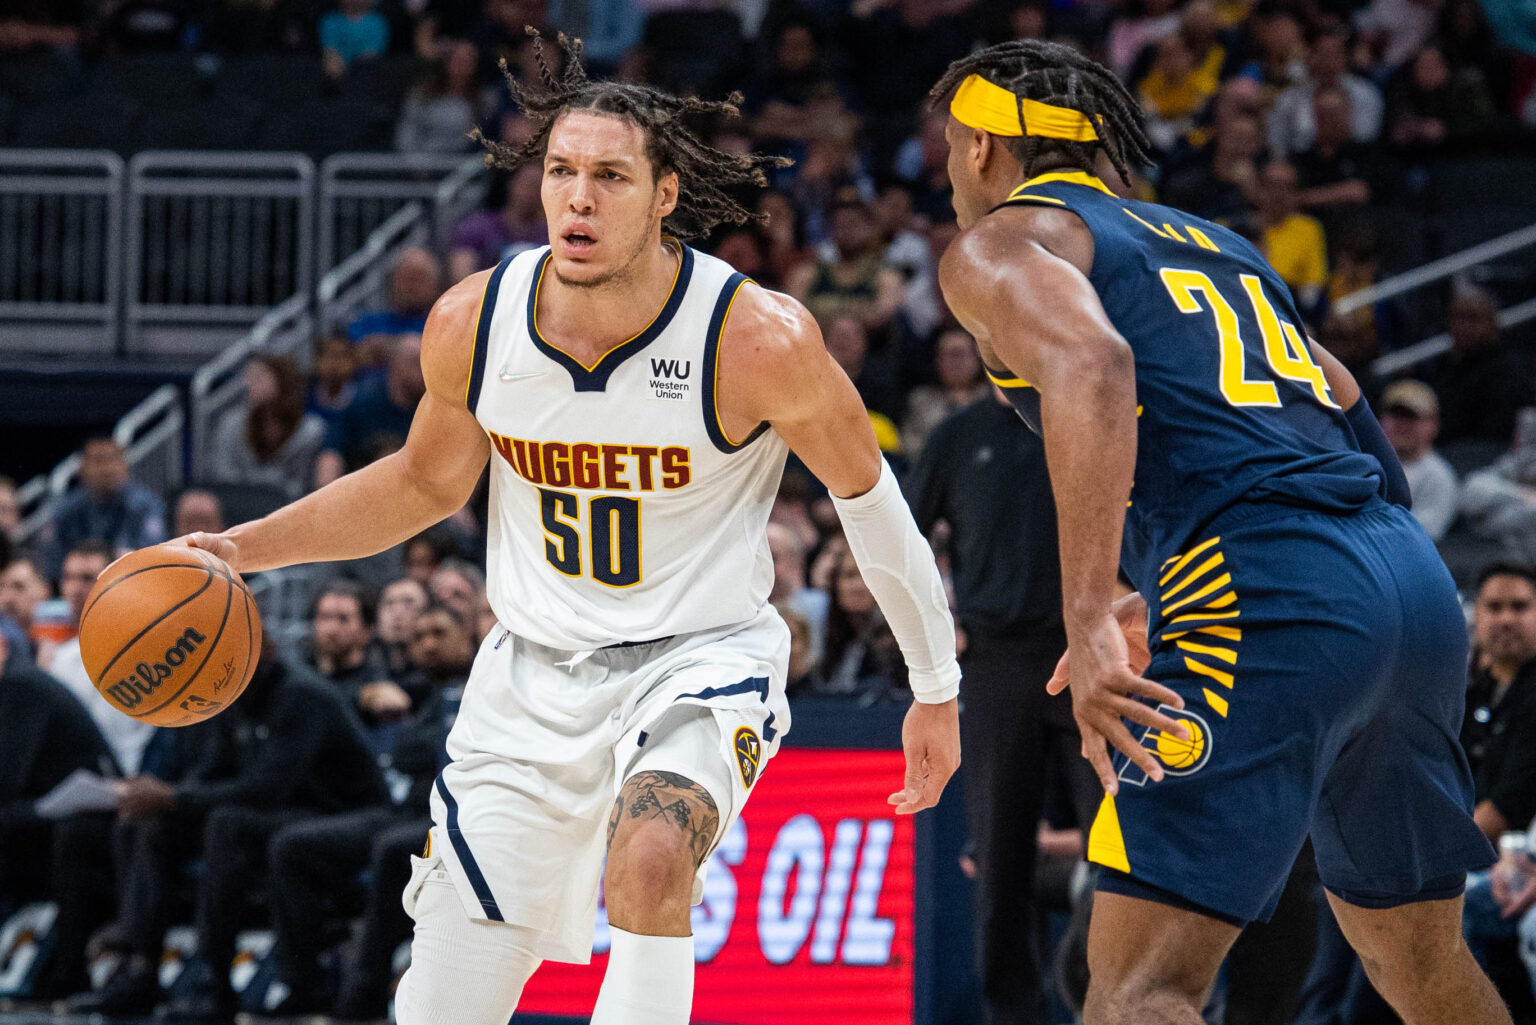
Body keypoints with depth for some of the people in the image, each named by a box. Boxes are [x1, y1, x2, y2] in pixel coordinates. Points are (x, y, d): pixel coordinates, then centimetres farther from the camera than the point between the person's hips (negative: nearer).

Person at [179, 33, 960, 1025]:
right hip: (534, 673, 4)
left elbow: (865, 489, -3)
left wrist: (937, 688, 4)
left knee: (651, 853, -37)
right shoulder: (472, 324, -10)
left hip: (701, 657, -4)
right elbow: (428, 483, 11)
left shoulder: (759, 340, -20)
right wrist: (242, 549, 2)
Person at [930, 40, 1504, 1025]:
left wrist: (1089, 623, -23)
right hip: (1415, 575, 8)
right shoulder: (1213, 241, 31)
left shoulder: (998, 246, 7)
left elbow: (1091, 362, -14)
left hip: (1267, 597, -8)